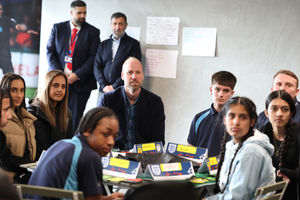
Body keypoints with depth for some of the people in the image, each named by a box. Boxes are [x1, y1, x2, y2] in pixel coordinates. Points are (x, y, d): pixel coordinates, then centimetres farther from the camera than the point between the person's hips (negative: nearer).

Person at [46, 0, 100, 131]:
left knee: (75, 117, -2)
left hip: (80, 81, -1)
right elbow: (50, 51, 6)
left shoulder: (92, 32, 3)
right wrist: (60, 73, -7)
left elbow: (93, 57, -3)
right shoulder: (58, 28, 9)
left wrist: (77, 75, -11)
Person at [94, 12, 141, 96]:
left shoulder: (134, 44, 3)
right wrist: (104, 86, -5)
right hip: (104, 90, 3)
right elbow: (97, 66, 10)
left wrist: (115, 86, -10)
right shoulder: (104, 44, 16)